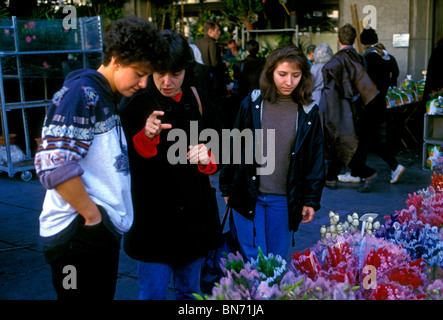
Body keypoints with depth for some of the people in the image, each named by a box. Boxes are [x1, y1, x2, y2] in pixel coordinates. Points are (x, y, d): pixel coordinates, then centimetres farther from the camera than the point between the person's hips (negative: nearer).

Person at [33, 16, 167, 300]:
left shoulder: (109, 98, 15)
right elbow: (54, 164, -25)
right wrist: (91, 214, -16)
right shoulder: (81, 93, -15)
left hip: (104, 231, 10)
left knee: (103, 294, 18)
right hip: (78, 232, -9)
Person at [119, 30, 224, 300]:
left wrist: (208, 157, -12)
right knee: (153, 292, 5)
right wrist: (146, 137, -34)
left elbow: (220, 148, 11)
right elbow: (122, 161, -15)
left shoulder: (199, 102, 2)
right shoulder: (135, 105, -9)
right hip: (153, 219, -3)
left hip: (195, 216, 4)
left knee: (190, 291, 19)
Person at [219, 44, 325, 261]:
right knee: (253, 260, 1)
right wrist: (227, 188, 6)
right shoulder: (252, 104, -2)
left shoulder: (308, 113, 0)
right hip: (248, 195, -1)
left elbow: (316, 159, 5)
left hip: (283, 200, 1)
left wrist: (311, 200, 3)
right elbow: (234, 147, 4)